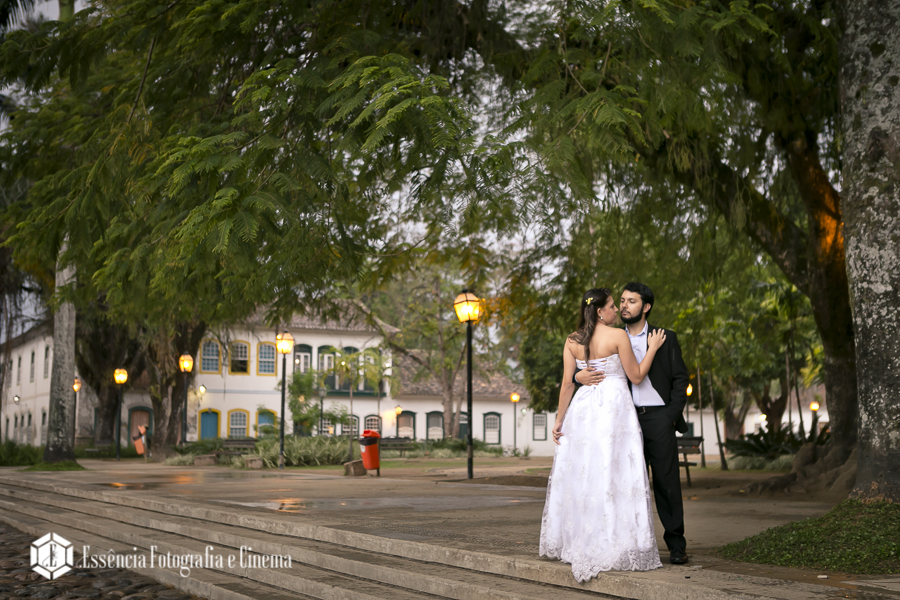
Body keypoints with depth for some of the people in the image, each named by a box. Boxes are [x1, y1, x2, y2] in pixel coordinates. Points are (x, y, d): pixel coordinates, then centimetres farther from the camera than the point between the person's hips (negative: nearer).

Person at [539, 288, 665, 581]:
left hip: (583, 408, 5)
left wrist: (559, 420, 8)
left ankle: (577, 544, 19)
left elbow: (567, 383, 3)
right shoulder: (618, 336, -8)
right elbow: (636, 376, -3)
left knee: (579, 472, 11)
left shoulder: (572, 341, 4)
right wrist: (652, 348, 9)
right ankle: (612, 546, -2)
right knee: (613, 474, -3)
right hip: (614, 406, -5)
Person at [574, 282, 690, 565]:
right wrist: (580, 376, -11)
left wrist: (672, 415, -4)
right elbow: (589, 368, 13)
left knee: (666, 482, -1)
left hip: (658, 417, -2)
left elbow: (680, 379, 6)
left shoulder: (665, 338, 7)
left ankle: (676, 544, 7)